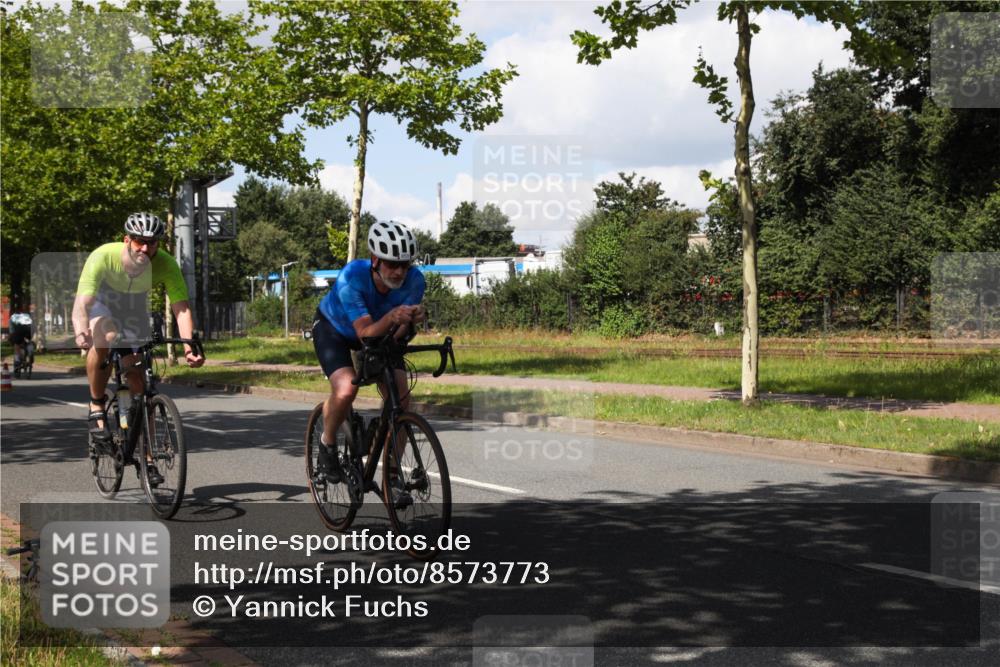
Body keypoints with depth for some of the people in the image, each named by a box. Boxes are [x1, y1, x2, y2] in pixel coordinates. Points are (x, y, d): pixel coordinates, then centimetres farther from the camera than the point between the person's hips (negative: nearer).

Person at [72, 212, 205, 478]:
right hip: (100, 302, -2)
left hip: (134, 310, 2)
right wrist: (81, 331, -65)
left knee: (138, 381, -5)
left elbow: (181, 308, -38)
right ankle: (97, 407, -16)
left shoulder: (165, 265, -31)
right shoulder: (104, 256, -36)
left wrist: (189, 347, -54)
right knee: (105, 338, -37)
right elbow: (82, 302, -44)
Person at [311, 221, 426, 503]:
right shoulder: (351, 277, -38)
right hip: (333, 329, -3)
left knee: (401, 398, -15)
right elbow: (365, 333, -41)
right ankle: (326, 446, 1)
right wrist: (391, 317, -59)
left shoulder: (413, 280, -29)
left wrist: (414, 319, -47)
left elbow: (399, 332, -26)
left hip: (379, 332, 4)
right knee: (346, 390, -30)